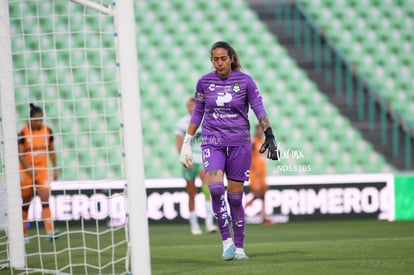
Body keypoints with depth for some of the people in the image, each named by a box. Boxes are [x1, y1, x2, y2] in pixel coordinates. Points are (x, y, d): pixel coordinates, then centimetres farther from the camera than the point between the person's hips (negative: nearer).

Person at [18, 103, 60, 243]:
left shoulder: (47, 131, 1)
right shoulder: (23, 133, -10)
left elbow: (51, 150, 11)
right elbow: (20, 154, -16)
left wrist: (55, 168, 9)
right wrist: (29, 169, -28)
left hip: (42, 170, 2)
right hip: (26, 171, -2)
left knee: (45, 200, -14)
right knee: (25, 203, 9)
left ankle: (50, 232, -23)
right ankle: (24, 234, 21)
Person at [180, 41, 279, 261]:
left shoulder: (245, 81, -2)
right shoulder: (204, 82, 3)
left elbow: (259, 110, -2)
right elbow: (197, 114, 12)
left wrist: (269, 137, -13)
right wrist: (187, 143, 11)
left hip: (239, 143, -1)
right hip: (212, 141, 1)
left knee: (235, 196, 0)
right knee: (215, 188, -22)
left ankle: (239, 247, 11)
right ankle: (226, 240, -13)